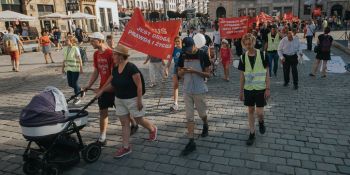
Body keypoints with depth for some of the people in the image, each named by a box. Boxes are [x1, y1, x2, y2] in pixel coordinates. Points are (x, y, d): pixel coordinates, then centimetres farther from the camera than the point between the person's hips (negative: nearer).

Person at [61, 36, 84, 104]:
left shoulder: (75, 49, -11)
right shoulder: (65, 49, 8)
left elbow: (79, 59, -11)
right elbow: (64, 59, 14)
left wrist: (81, 68, -13)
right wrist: (63, 68, 15)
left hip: (75, 69, -7)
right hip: (68, 69, 7)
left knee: (74, 83, -2)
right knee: (70, 84, 9)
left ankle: (77, 98, 14)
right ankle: (80, 90, 33)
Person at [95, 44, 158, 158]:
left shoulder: (131, 68, -21)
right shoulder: (115, 69, 2)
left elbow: (139, 86, -19)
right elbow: (112, 84, 14)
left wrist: (139, 101, -19)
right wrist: (102, 90, 6)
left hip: (132, 99, -7)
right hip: (119, 100, 7)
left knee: (139, 120, 10)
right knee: (124, 123, 10)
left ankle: (153, 129, 40)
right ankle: (126, 147, 19)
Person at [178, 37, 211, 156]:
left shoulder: (203, 55, -10)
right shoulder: (183, 56, 1)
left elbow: (208, 74, -8)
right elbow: (179, 74, 8)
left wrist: (195, 71, -23)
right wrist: (183, 71, -16)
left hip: (199, 90, -3)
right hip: (187, 91, 3)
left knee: (202, 113, 14)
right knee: (189, 117, 4)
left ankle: (205, 126, 48)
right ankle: (191, 142, 11)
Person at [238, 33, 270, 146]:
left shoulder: (262, 55, -8)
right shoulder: (243, 57, -1)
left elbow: (266, 72, -4)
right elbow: (242, 75, 4)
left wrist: (268, 88, -9)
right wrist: (241, 91, 4)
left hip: (260, 88, -2)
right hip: (248, 89, 2)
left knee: (259, 112, -3)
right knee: (250, 111, 10)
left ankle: (261, 122, 33)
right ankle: (252, 134, 24)